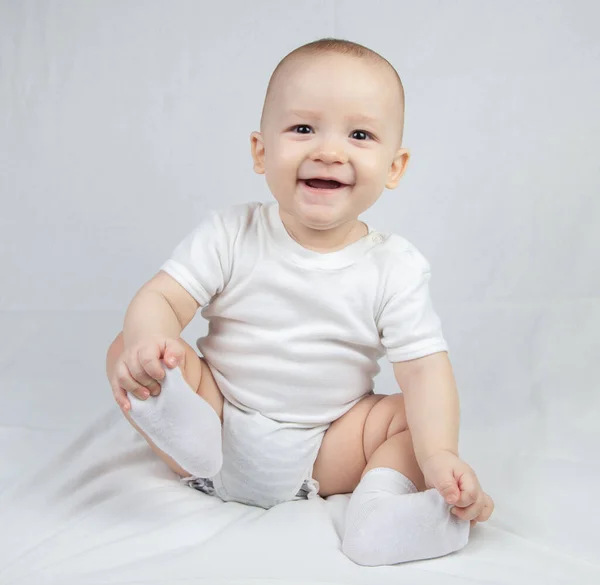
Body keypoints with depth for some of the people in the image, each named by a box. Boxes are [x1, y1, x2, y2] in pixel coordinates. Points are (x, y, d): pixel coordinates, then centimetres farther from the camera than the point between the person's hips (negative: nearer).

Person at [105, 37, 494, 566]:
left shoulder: (396, 267, -8)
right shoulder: (229, 237, -8)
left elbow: (423, 368, -14)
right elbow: (160, 298, -13)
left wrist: (440, 456, -30)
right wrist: (146, 339, -38)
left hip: (325, 453, 0)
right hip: (223, 431, 0)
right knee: (126, 348, -17)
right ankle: (193, 443, -36)